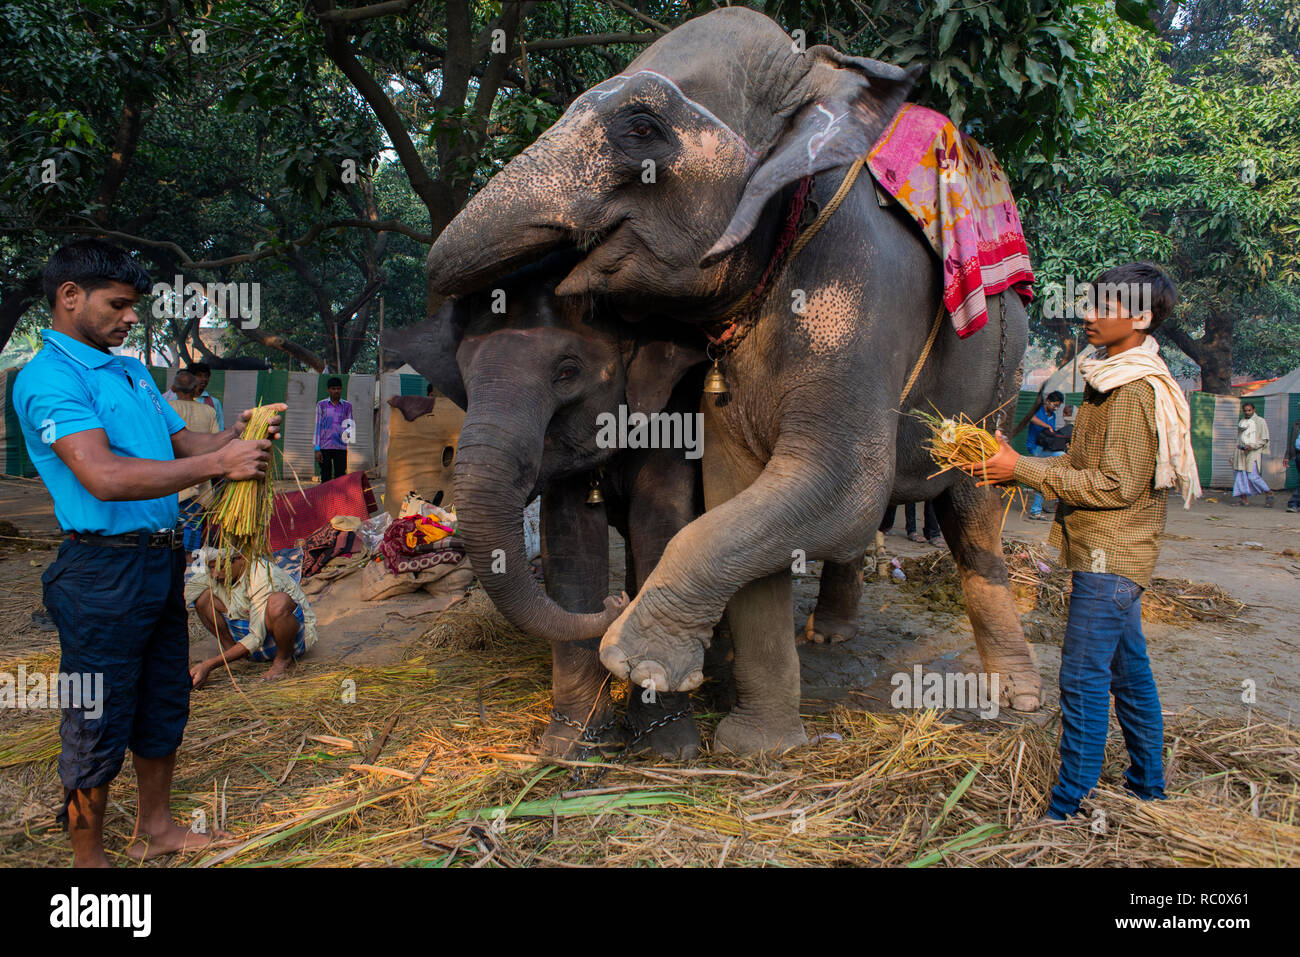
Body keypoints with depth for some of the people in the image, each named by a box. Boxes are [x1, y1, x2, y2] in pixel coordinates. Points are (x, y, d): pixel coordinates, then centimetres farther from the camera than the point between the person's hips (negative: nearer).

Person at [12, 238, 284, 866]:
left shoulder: (132, 371, 14)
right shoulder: (48, 377, -14)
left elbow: (184, 445, 18)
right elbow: (104, 476, -27)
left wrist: (235, 436, -4)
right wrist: (219, 464, -24)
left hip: (161, 559, 9)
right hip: (104, 570, -9)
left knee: (164, 706, 20)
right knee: (99, 726, 4)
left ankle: (155, 830, 37)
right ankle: (88, 859, 21)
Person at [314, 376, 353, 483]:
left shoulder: (347, 406, 8)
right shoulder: (321, 405, 6)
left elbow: (350, 425, 14)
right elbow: (318, 426, 6)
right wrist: (317, 449, -1)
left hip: (341, 447, 0)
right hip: (325, 447, 0)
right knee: (325, 477, 1)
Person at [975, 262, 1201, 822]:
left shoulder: (1135, 390, -18)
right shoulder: (1116, 378, 14)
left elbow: (1117, 484, -21)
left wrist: (1025, 470, -18)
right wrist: (1020, 468, 5)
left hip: (1110, 555, -10)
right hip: (1109, 552, 10)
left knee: (1083, 679, -7)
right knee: (1127, 669, 18)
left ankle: (1066, 811, 0)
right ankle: (1148, 787, 31)